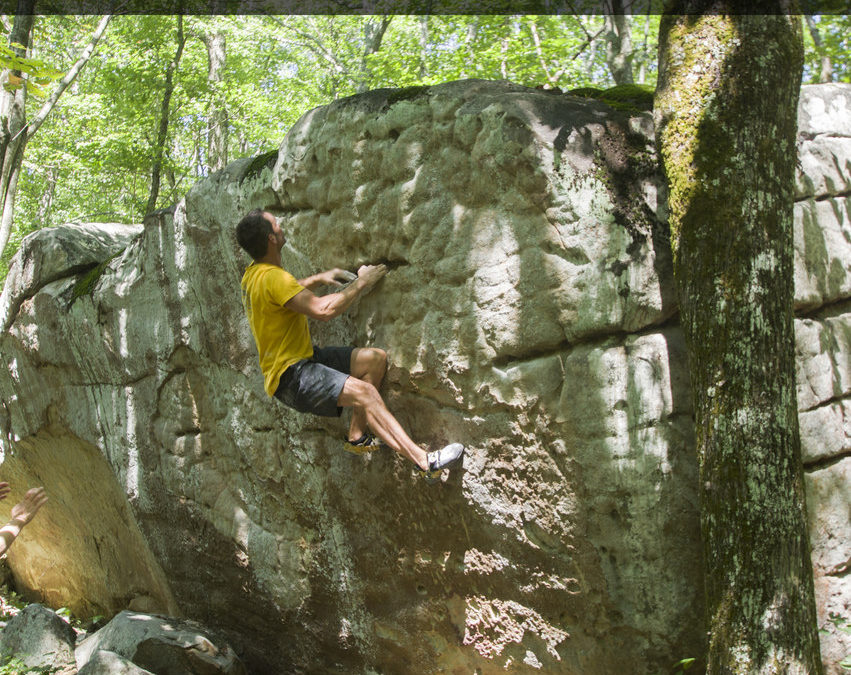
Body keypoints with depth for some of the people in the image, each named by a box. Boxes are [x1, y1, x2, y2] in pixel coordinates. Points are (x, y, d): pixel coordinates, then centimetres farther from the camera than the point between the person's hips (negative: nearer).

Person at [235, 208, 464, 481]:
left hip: (303, 357, 10)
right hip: (289, 376, -10)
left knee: (375, 358, 0)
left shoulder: (253, 274, 10)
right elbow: (323, 310, -27)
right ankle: (425, 461, -31)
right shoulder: (272, 277, -22)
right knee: (364, 392, -27)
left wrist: (319, 279, 20)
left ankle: (357, 436, 2)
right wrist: (361, 284, -14)